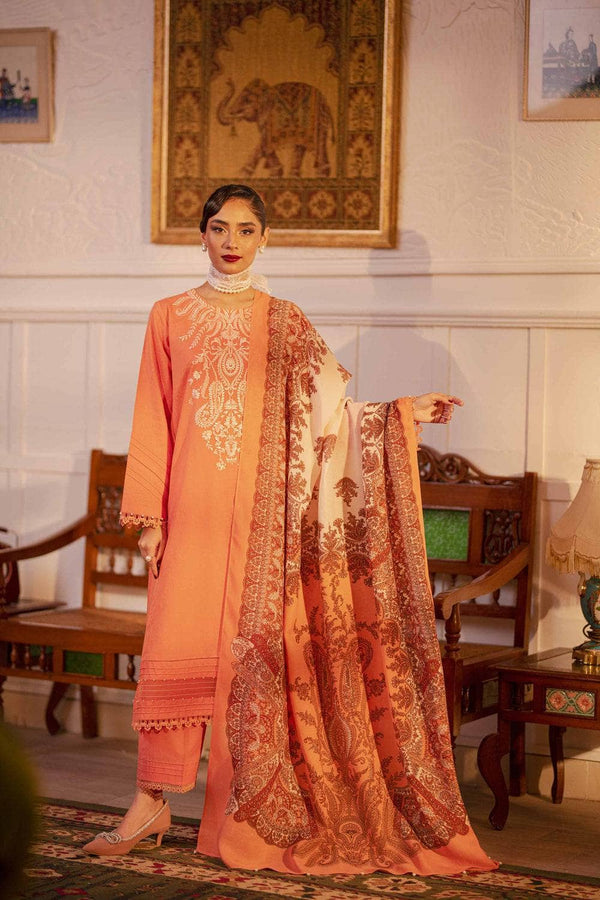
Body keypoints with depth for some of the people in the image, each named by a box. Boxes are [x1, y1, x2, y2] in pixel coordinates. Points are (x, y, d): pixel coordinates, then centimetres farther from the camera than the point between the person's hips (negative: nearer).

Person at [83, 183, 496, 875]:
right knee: (175, 645, -5)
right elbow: (154, 422, 5)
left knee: (250, 649, 1)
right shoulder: (171, 317, 8)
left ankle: (244, 817, 10)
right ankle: (152, 803, 2)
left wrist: (402, 414, -2)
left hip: (260, 508, 0)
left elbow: (324, 413, 8)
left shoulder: (283, 323, 8)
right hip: (191, 509, 0)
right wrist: (148, 516, 0)